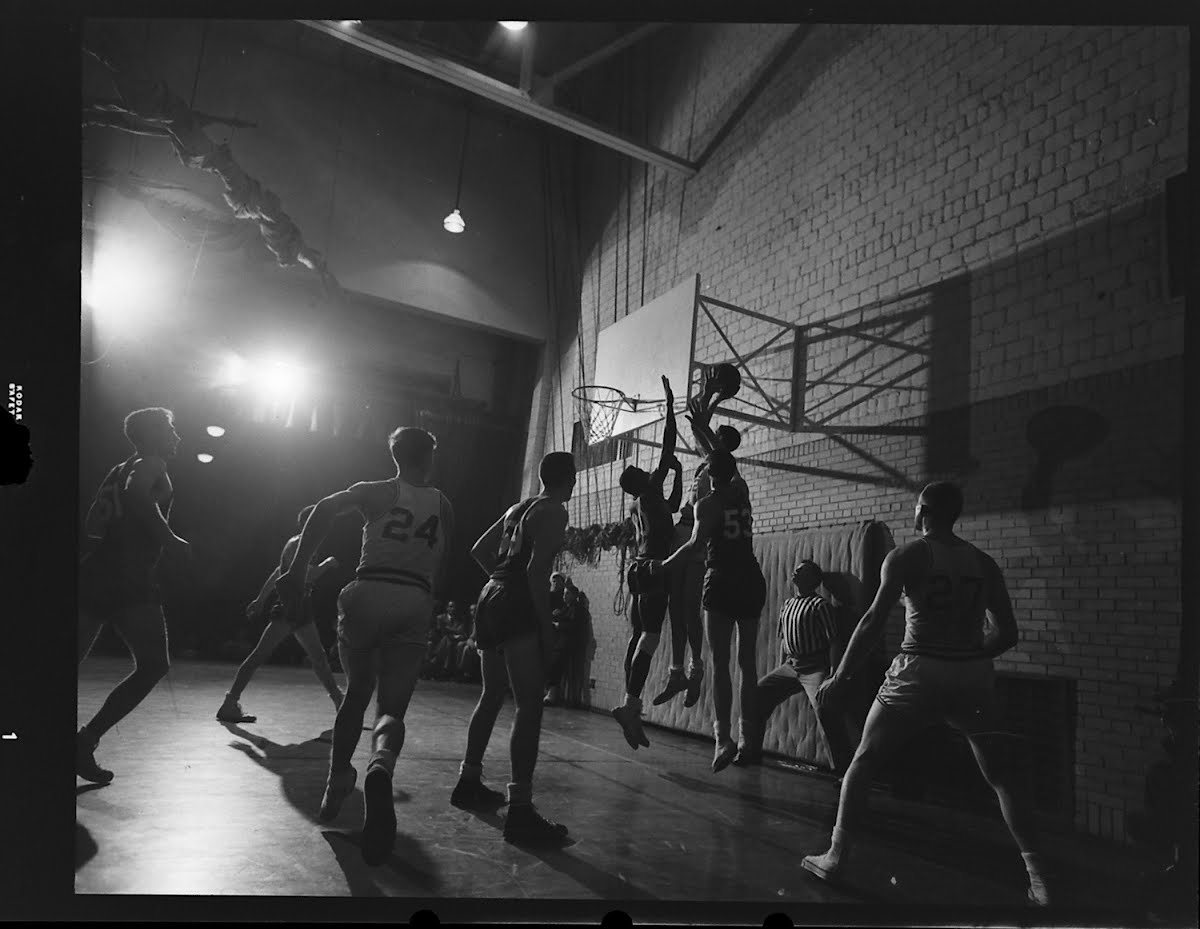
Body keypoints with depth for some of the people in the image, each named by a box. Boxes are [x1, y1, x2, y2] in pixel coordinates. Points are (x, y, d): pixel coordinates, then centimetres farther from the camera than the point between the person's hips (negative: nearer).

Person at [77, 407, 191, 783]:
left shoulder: (120, 470, 21)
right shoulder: (152, 464, -2)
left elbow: (93, 526, 23)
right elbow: (136, 495, -25)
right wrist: (169, 539, -19)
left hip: (95, 576, 8)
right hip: (129, 583, -8)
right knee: (152, 666, 0)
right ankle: (86, 741, -4)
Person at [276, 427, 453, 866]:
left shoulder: (373, 492, 10)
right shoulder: (443, 505, 13)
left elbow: (326, 508, -9)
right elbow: (442, 578, 11)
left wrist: (297, 570, -12)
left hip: (367, 595, 1)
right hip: (414, 604, -1)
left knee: (356, 692, 23)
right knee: (391, 709, 0)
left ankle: (337, 786, 24)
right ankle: (381, 766, -33)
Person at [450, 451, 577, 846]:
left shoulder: (518, 508, 20)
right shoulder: (553, 512, -6)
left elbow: (480, 550, 26)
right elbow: (536, 570, -17)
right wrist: (546, 627, -16)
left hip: (489, 597, 9)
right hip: (518, 606, -9)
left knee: (492, 696, 21)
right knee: (530, 705, -11)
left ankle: (469, 782, 31)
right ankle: (520, 811, -16)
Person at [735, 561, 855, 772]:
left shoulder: (820, 605, -9)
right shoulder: (787, 605, 14)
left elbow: (834, 641, -13)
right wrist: (781, 670, 21)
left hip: (815, 668, -7)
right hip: (790, 666, 7)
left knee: (825, 710, -28)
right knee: (755, 695, 1)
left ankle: (845, 768, -19)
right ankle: (750, 752, 16)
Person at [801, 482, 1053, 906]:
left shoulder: (905, 557, -3)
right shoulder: (984, 563, 9)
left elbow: (874, 621, -11)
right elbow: (1007, 634, 8)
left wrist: (839, 677, -9)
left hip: (920, 672, -3)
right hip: (973, 675, 3)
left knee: (862, 763, 11)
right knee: (1000, 776, 18)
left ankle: (836, 857, 13)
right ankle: (1037, 876, 13)